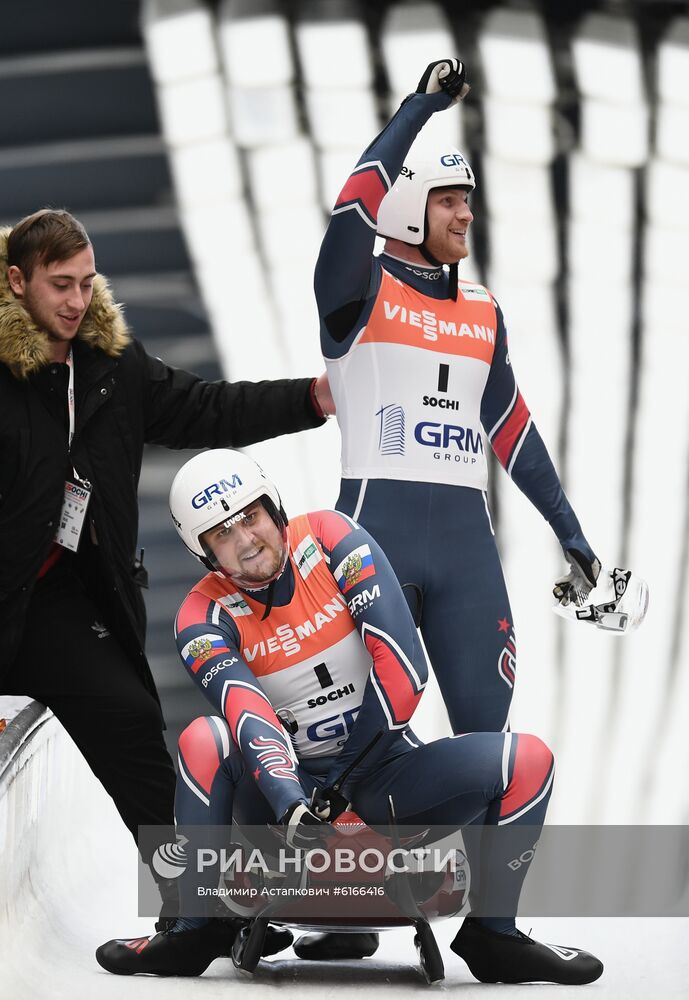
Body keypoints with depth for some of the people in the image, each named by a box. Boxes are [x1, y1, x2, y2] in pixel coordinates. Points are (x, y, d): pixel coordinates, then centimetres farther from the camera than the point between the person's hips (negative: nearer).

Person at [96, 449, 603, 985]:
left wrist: (348, 776, -17)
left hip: (384, 772, 1)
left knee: (528, 760, -19)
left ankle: (491, 937, -7)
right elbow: (248, 716, -28)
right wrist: (291, 807, -46)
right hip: (285, 790, -1)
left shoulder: (329, 538, -10)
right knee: (204, 740, -31)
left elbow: (403, 664, -16)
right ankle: (195, 931, -19)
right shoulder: (205, 619, -10)